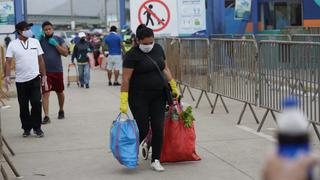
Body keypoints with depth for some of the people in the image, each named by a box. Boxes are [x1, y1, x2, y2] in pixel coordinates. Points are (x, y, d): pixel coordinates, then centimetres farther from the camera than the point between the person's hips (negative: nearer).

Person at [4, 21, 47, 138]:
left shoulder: (35, 42, 4)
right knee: (23, 106, 7)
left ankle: (37, 128, 7)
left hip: (34, 79, 1)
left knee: (36, 103, -7)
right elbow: (8, 62, -7)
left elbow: (40, 60, 8)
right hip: (20, 80, 0)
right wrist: (7, 76, -20)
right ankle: (27, 128, 20)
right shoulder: (13, 45, -3)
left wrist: (44, 76, 6)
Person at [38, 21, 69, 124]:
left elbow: (65, 53, -5)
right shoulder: (40, 40, 1)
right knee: (45, 93, -9)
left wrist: (55, 44, -14)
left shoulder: (58, 39, 2)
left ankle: (61, 111, 38)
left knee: (60, 92, 16)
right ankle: (46, 116, -10)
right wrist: (38, 40, -18)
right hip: (45, 71, -1)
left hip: (58, 70, 1)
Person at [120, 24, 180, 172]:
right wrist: (123, 101, -18)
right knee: (143, 129, -3)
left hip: (158, 96, 5)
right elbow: (126, 79, -14)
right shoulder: (132, 55, -13)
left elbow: (165, 68, 17)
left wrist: (173, 86, 13)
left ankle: (155, 160, 8)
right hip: (139, 97, -5)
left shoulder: (158, 49, 5)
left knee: (158, 128, -1)